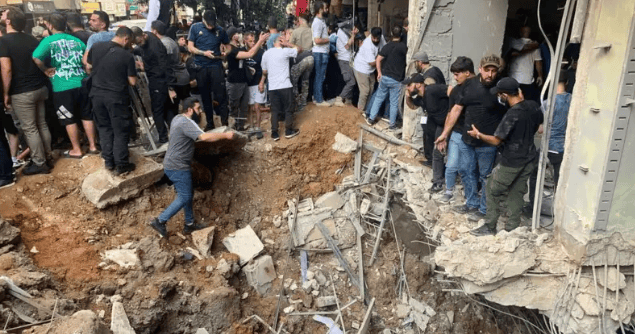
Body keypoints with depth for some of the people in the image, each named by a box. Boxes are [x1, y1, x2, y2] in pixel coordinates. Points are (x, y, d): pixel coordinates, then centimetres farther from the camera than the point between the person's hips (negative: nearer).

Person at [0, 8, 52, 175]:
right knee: (42, 125, 14)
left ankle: (39, 164, 9)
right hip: (40, 88, 7)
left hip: (21, 93, -7)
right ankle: (47, 158, 22)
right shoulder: (32, 39, 7)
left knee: (30, 129, 2)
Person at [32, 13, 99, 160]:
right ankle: (92, 146, 18)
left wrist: (46, 70, -6)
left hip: (62, 87, -4)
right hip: (82, 84, 4)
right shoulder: (77, 40, 9)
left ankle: (76, 150, 15)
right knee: (87, 116, 13)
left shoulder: (48, 41, -6)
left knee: (69, 120, 7)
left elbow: (37, 58, -22)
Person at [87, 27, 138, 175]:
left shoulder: (96, 47, -1)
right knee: (121, 131, 6)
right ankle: (121, 165, 11)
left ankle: (108, 162, 23)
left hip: (97, 94, 5)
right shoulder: (127, 55, -14)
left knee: (104, 128, 17)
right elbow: (132, 82, -10)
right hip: (117, 97, -5)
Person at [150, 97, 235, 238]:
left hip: (174, 164, 11)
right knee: (184, 197, -4)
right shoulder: (186, 123, -22)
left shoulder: (178, 118, 10)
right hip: (177, 167, -10)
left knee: (188, 193, 16)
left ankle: (189, 224, 25)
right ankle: (160, 221, 1)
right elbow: (205, 137, -33)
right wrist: (225, 135, -25)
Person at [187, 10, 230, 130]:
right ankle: (210, 124, 19)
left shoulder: (220, 30, 3)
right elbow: (190, 47, 2)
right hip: (201, 67, 1)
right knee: (205, 97, 8)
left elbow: (228, 46, 13)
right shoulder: (195, 28, 3)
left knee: (221, 96, -7)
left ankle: (225, 123, -2)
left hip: (216, 66, -1)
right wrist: (204, 53, -12)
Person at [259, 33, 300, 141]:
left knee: (275, 110, 10)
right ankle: (289, 131, 17)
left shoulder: (266, 54, 7)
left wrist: (262, 82, 27)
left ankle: (274, 133, 11)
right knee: (288, 109, 10)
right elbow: (298, 49, 7)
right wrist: (287, 44, 2)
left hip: (272, 87, 4)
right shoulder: (285, 51, -8)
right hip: (285, 86, -4)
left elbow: (264, 71, 13)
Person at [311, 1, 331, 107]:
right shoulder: (318, 22, -18)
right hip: (320, 53, -10)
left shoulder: (321, 20, 13)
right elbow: (317, 40, -24)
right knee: (320, 77, -3)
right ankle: (319, 100, 4)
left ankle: (316, 97, 24)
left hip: (321, 53, 10)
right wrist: (328, 40, -11)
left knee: (318, 76, 15)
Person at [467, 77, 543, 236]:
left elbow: (496, 140, -18)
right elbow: (540, 127, 14)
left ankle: (490, 227, 18)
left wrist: (478, 135, -4)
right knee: (516, 193, 17)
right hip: (529, 159, 7)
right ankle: (512, 228, 24)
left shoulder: (512, 115, -25)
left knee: (493, 191, 9)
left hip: (511, 162, -7)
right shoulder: (533, 106, -3)